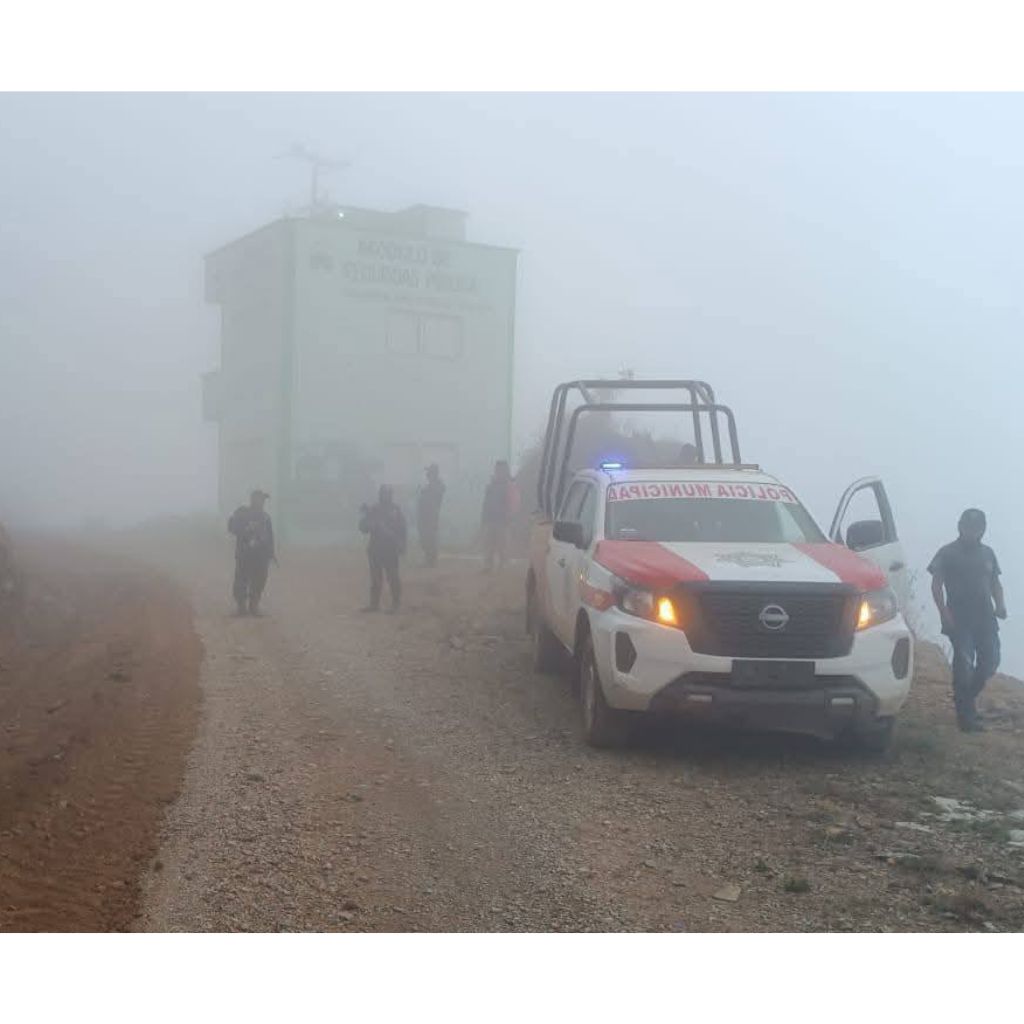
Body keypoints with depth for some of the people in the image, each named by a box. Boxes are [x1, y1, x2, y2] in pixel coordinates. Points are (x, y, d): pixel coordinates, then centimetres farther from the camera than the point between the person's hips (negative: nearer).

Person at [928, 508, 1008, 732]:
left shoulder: (987, 553, 15)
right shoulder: (948, 553, 0)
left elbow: (995, 583, 20)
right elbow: (936, 584, -3)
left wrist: (1000, 604, 2)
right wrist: (944, 611, -14)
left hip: (985, 618, 5)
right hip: (959, 619, -5)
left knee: (990, 660, 2)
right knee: (964, 661, -10)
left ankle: (967, 697, 27)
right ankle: (965, 713, -2)